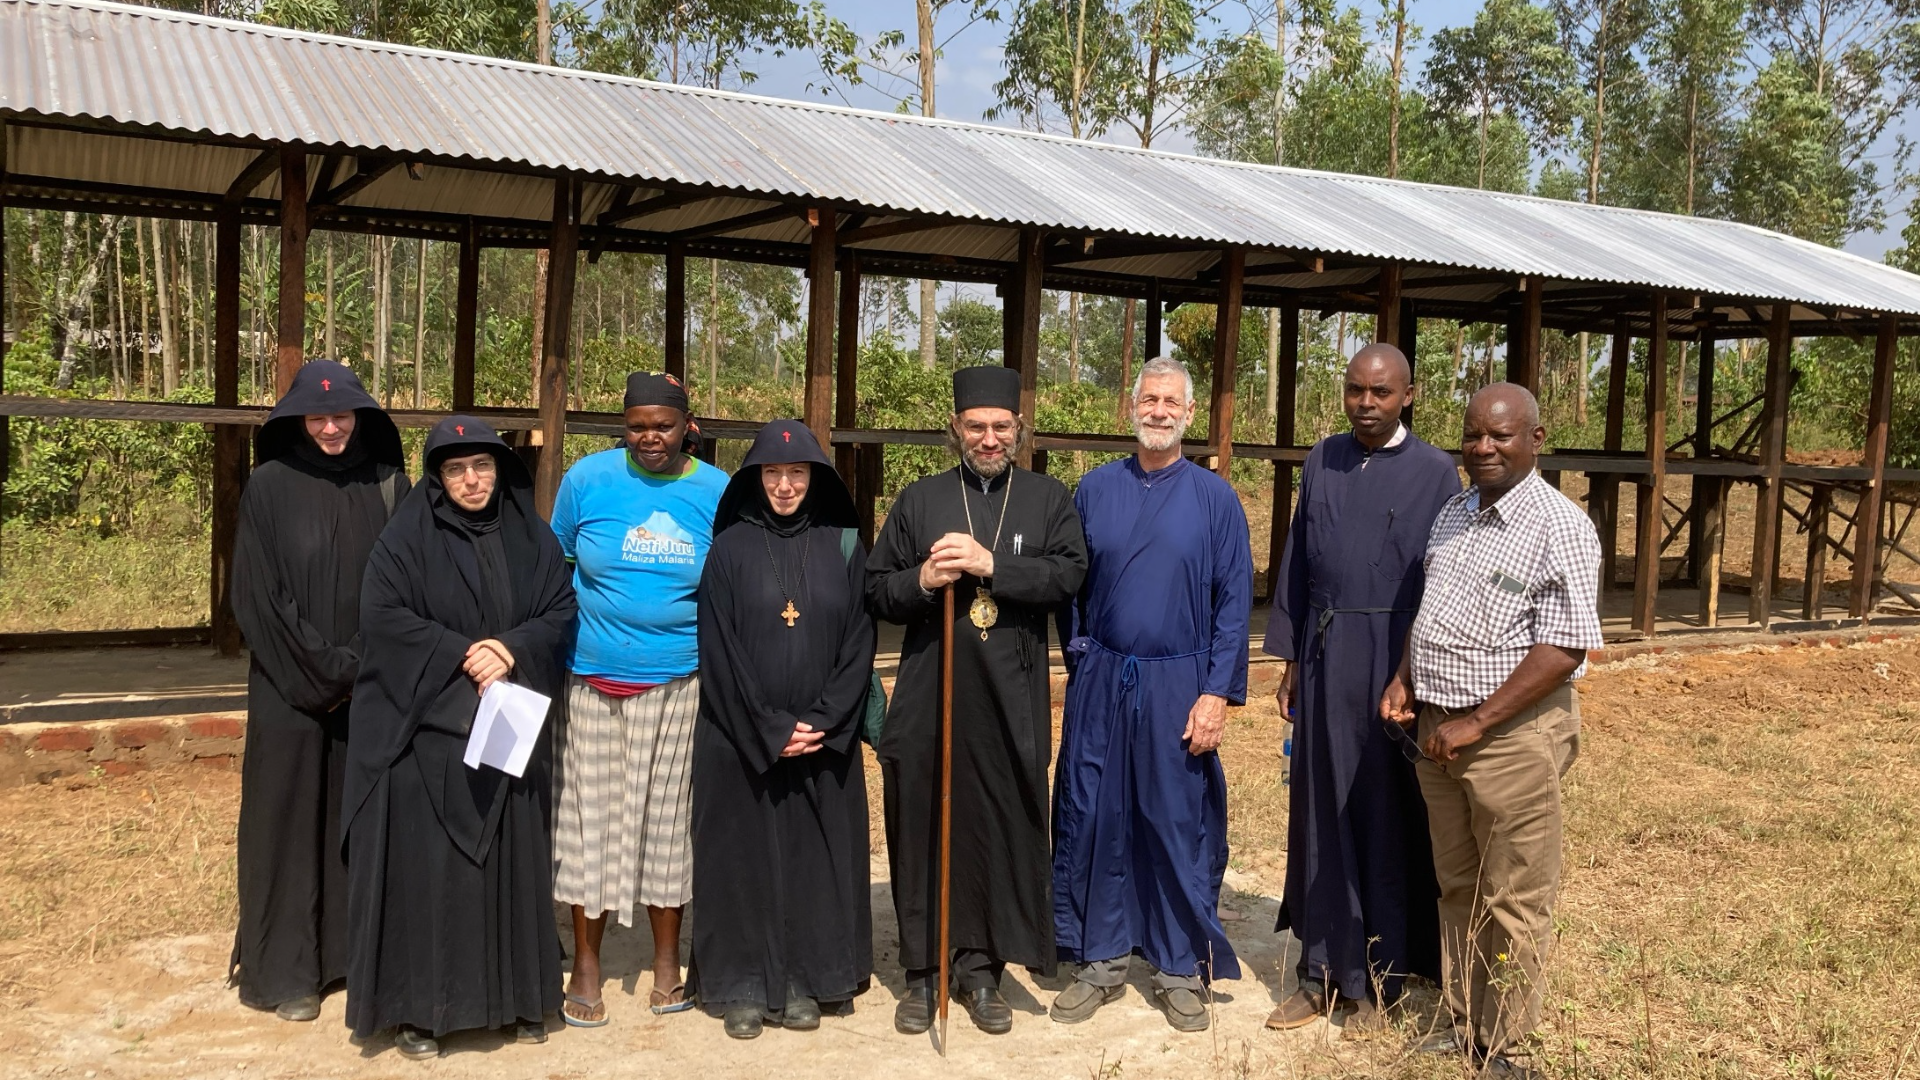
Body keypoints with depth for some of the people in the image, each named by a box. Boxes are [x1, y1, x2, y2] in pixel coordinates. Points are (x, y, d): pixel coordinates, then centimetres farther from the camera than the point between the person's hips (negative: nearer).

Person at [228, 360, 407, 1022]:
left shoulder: (389, 487, 4)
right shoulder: (269, 488, -2)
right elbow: (257, 597, -6)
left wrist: (360, 671, -5)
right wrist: (322, 672, -11)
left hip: (372, 689, 2)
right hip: (290, 690, -2)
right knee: (290, 817, 3)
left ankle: (357, 951, 19)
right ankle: (283, 968, 13)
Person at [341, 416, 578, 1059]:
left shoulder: (531, 536, 7)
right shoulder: (406, 537, -2)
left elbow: (561, 611, 3)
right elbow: (381, 615, -11)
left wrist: (510, 650, -14)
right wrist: (462, 655, -16)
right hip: (427, 730, -3)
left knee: (511, 860, 8)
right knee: (428, 866, 0)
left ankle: (516, 995, 20)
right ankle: (417, 1006, 12)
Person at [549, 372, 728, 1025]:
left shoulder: (717, 492, 0)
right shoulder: (587, 478, -1)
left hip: (679, 683, 0)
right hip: (594, 680, 0)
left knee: (670, 818, 8)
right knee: (590, 818, 5)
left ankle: (667, 960, 24)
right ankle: (586, 965, 19)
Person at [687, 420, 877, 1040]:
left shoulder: (843, 547, 4)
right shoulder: (730, 549, -1)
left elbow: (859, 644, 1)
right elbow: (718, 651, -6)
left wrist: (821, 723, -10)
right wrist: (768, 730, -11)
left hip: (825, 742, 2)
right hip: (740, 743, -1)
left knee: (815, 860, 7)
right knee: (745, 859, 4)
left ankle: (803, 984, 19)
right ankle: (742, 987, 16)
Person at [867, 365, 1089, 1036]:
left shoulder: (1049, 499, 8)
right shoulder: (919, 500, 11)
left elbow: (1068, 575, -7)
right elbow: (875, 588, 9)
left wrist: (990, 564, -18)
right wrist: (922, 581, -11)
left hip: (1010, 703, 0)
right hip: (930, 696, 1)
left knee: (1001, 831, 3)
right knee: (925, 828, 3)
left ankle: (982, 968, 17)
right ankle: (924, 970, 16)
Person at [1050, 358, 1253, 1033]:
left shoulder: (1215, 499, 0)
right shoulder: (1094, 490, 5)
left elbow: (1234, 602, -3)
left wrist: (1217, 692, -9)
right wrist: (1081, 665, 7)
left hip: (1179, 687, -2)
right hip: (1101, 683, 2)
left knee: (1180, 825, 4)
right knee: (1093, 819, 6)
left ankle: (1183, 969, 18)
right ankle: (1102, 959, 20)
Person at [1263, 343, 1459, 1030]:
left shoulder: (1434, 472, -3)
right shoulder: (1322, 460, 7)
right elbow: (1296, 561, 10)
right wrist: (1291, 659, 8)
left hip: (1397, 661, -3)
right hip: (1325, 657, 3)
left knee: (1387, 816, 6)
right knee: (1323, 812, 7)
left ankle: (1378, 973, 20)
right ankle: (1323, 972, 17)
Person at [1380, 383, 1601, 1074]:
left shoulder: (1560, 529, -14)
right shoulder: (1452, 514, 10)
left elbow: (1564, 647, -19)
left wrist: (1475, 723, -20)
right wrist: (1403, 678, 7)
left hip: (1513, 733, -7)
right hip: (1439, 730, 7)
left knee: (1513, 901, 4)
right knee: (1458, 888, 17)